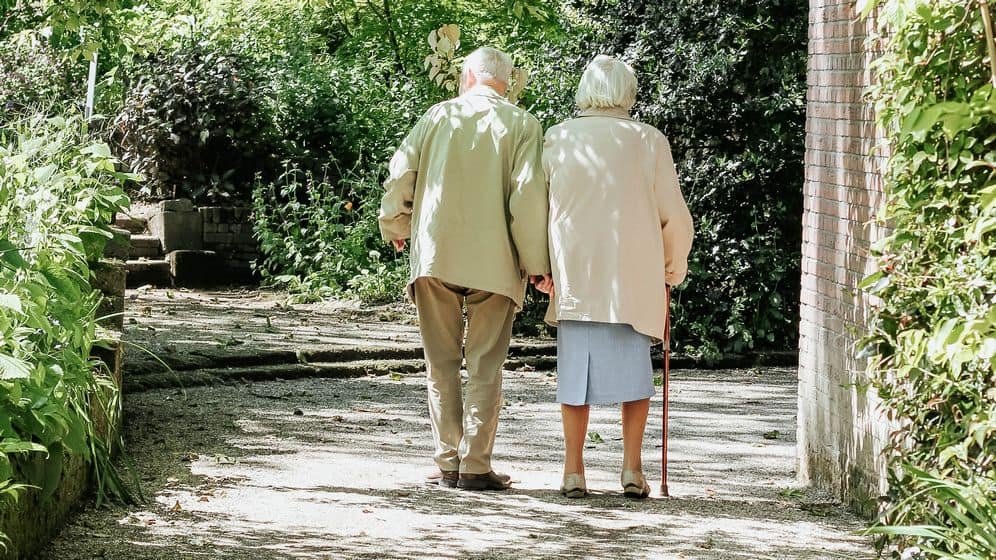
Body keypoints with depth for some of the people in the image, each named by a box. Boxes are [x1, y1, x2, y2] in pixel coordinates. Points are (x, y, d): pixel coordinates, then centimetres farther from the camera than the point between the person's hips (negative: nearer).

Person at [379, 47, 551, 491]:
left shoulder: (439, 115, 6)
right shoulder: (522, 125, 0)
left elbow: (400, 174, 3)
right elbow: (528, 194, -8)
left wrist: (396, 228, 20)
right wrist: (536, 263, -3)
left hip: (434, 255, 2)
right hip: (494, 261, -1)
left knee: (442, 363, 9)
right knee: (484, 367, 3)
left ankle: (447, 464, 7)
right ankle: (475, 466, -1)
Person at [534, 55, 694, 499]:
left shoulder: (558, 139, 1)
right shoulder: (649, 141, -1)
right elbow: (674, 215, 3)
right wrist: (674, 266, 18)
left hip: (573, 275, 1)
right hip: (635, 277, -1)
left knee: (575, 369, 6)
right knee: (634, 369, 9)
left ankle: (573, 471, 5)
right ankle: (632, 469, 4)